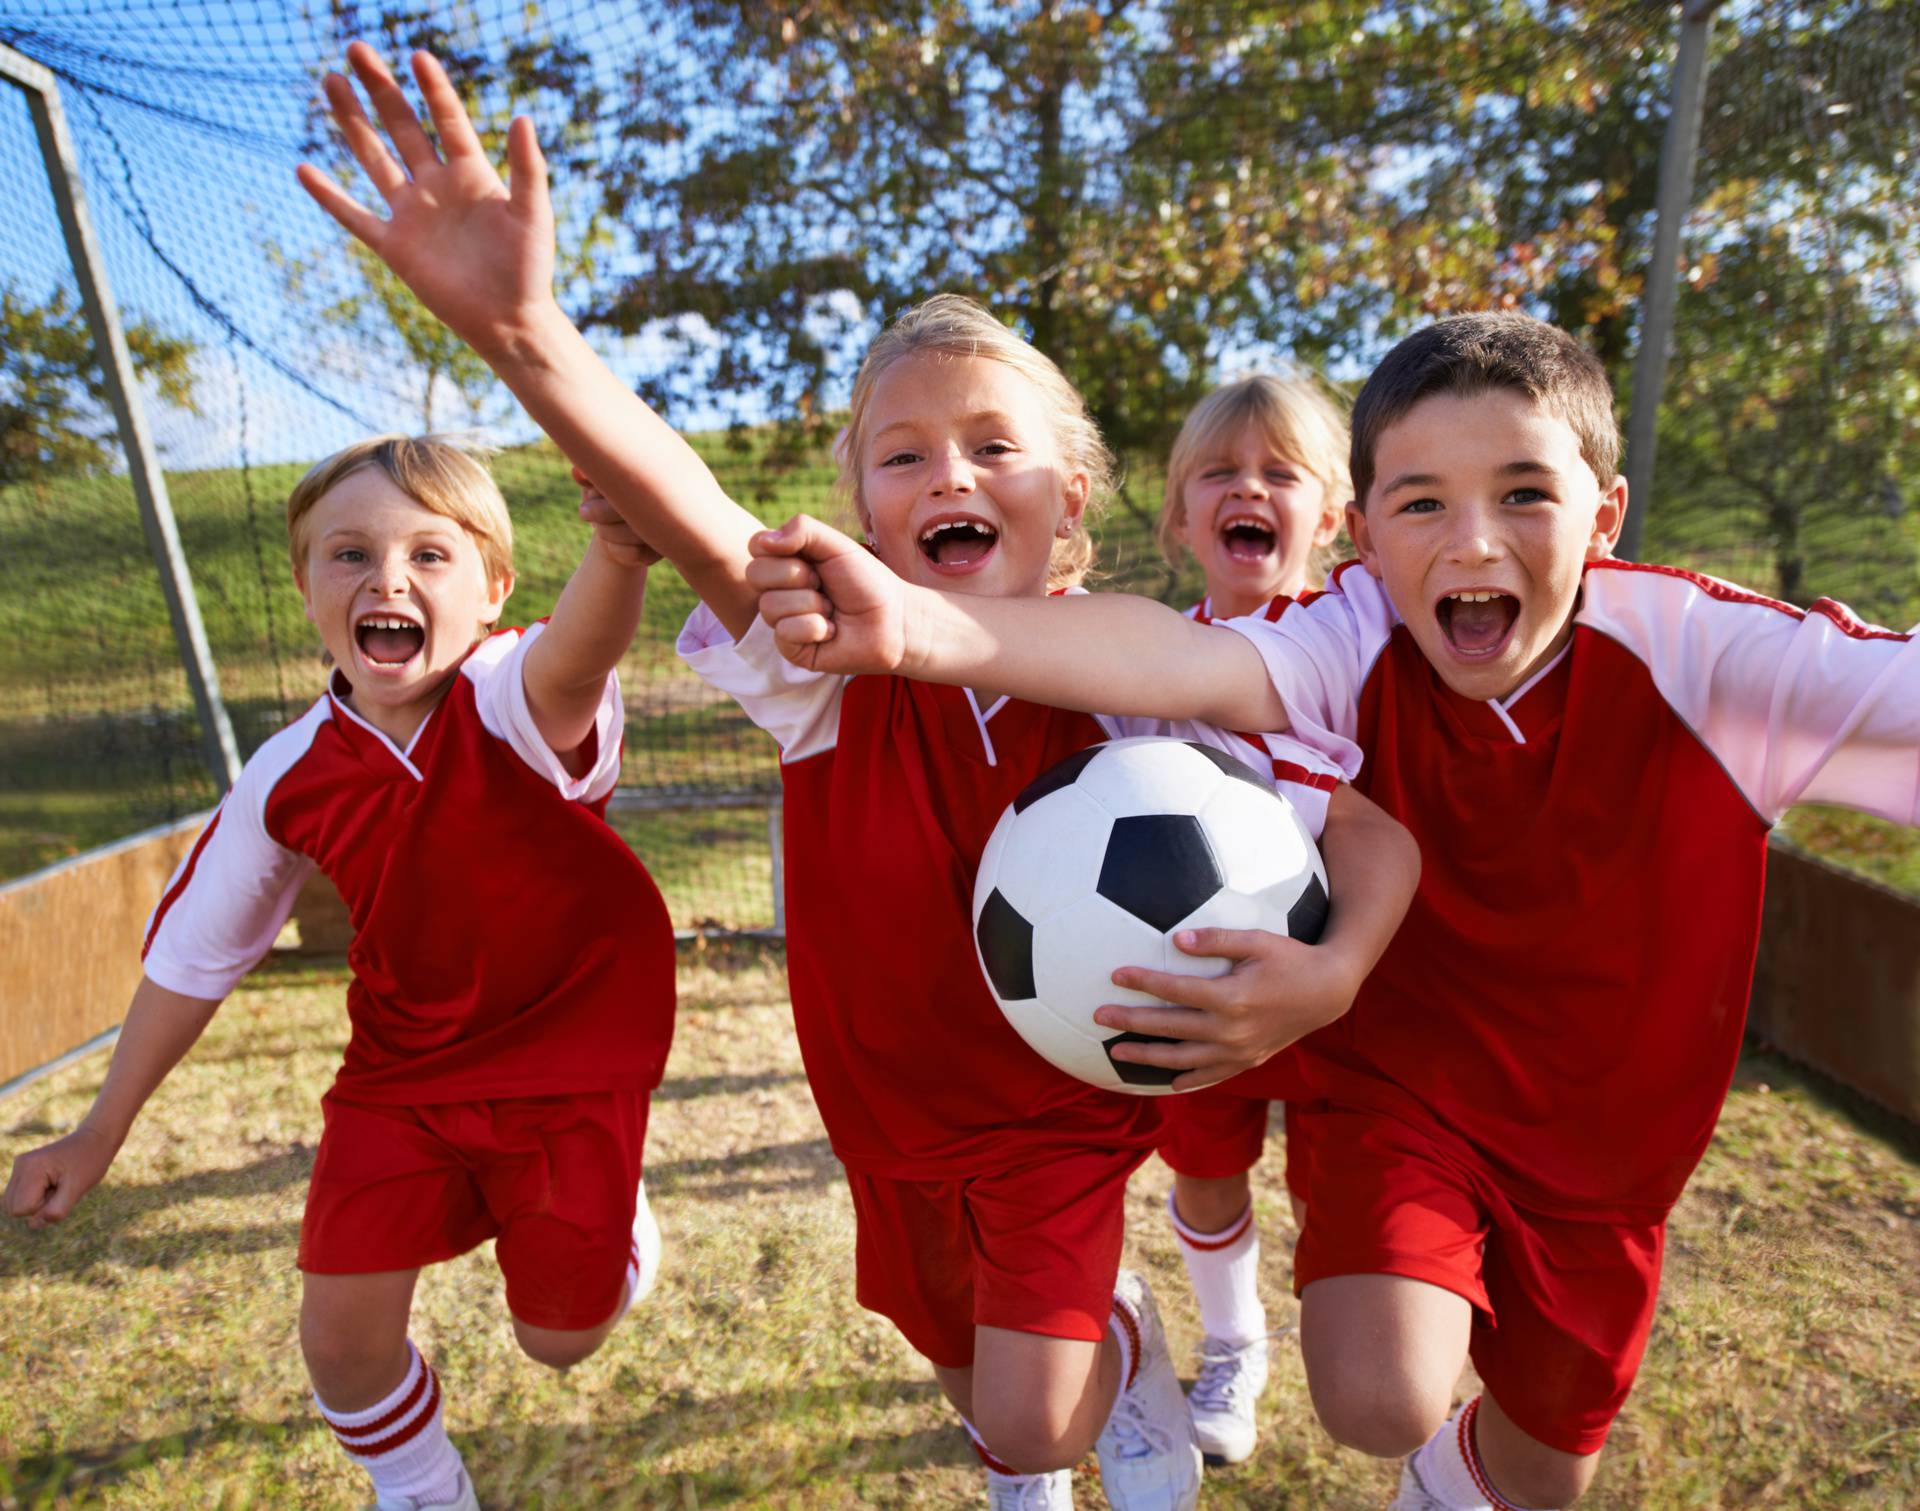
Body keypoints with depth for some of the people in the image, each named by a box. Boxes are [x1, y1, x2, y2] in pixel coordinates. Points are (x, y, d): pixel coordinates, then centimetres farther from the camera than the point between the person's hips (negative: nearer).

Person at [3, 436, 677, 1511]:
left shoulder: (516, 707, -24)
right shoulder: (290, 779, -11)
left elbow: (572, 661, -51)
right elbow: (195, 954, 3)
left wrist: (620, 553, -74)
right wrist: (102, 1133, 11)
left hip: (577, 1052, -3)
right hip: (405, 1066, 4)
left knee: (560, 1337, 4)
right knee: (341, 1333, 4)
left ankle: (611, 1201, 41)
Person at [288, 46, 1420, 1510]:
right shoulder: (834, 663, -20)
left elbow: (1377, 836, -18)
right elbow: (692, 519, -40)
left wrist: (1327, 975, -38)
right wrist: (519, 328, -55)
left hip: (1063, 1104, -2)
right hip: (891, 1102, 3)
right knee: (975, 1383, 25)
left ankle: (1130, 1347, 33)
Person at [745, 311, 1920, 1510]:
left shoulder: (1696, 651, -21)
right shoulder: (1360, 640, -23)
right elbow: (1186, 662, -42)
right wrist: (921, 627, -59)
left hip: (1602, 1123, 2)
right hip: (1396, 1080, -1)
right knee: (1378, 1400, -19)